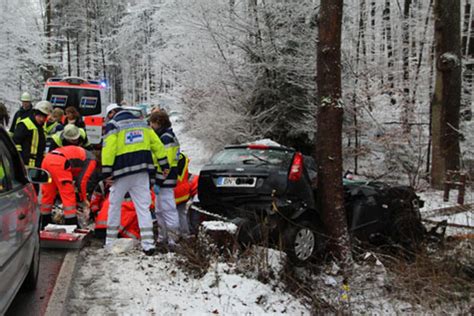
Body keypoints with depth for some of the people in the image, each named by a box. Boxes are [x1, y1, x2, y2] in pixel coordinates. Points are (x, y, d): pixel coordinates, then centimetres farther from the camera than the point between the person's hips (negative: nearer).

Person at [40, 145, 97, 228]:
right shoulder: (91, 160, 10)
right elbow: (82, 180, 2)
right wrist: (84, 199, 14)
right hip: (59, 162, -9)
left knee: (48, 194, 17)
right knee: (69, 195, -1)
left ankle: (44, 223, 26)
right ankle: (72, 225, 2)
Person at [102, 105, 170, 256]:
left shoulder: (112, 125, -1)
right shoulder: (142, 123, 15)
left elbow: (108, 149, -12)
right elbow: (157, 144, 14)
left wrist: (106, 172, -12)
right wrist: (164, 164, 17)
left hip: (122, 171, -4)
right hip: (142, 171, 4)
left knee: (115, 205, 10)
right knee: (143, 206, 3)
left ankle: (110, 242, 18)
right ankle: (148, 244, -5)